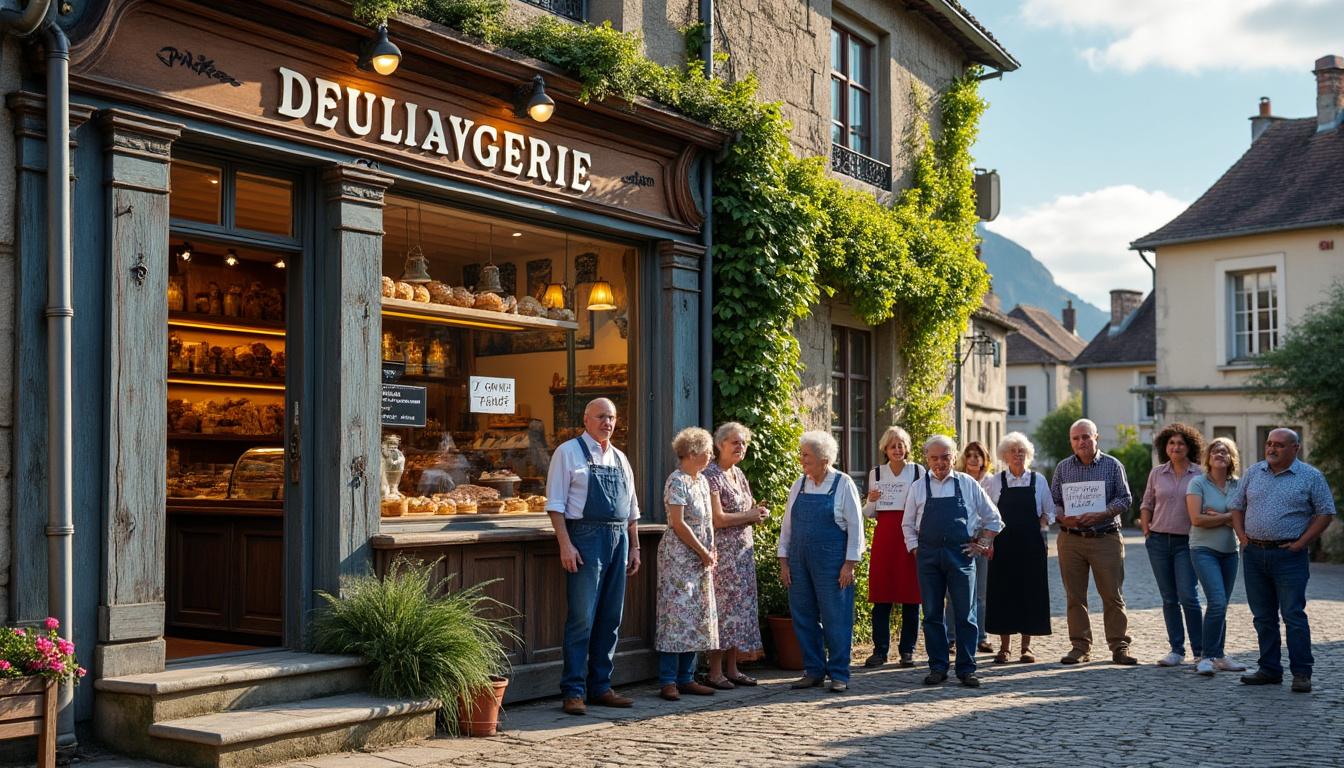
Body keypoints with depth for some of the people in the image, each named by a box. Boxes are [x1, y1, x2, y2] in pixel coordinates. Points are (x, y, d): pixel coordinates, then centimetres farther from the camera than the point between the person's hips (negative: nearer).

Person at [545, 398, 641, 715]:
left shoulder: (620, 458, 17)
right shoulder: (569, 452, -1)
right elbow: (556, 504, -7)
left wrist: (634, 547, 15)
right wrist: (565, 545, -16)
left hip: (618, 540, 7)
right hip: (585, 538, -6)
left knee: (611, 618, 9)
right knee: (582, 618, -7)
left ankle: (600, 687, 18)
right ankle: (573, 691, -1)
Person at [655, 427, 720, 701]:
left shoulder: (701, 480, 14)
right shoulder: (677, 481, -13)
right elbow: (678, 524, -17)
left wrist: (710, 553, 5)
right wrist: (703, 553, -12)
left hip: (700, 560, 9)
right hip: (678, 557, -9)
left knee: (697, 618, 9)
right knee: (676, 615, -7)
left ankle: (686, 678, 15)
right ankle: (668, 681, -4)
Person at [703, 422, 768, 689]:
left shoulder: (739, 474, 14)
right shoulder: (711, 475, -11)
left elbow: (749, 508, 23)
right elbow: (717, 519, -18)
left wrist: (759, 512, 0)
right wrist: (750, 515, -8)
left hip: (743, 550, 8)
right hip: (722, 552, -8)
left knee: (741, 606, 9)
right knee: (722, 607, -7)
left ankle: (732, 669, 16)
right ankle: (715, 673, -1)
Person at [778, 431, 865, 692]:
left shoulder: (843, 484, -5)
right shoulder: (799, 486, 9)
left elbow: (855, 526, -5)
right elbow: (787, 524, 12)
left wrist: (849, 564, -10)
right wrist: (783, 561, 7)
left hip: (831, 562, -5)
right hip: (800, 561, 5)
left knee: (835, 619, -1)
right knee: (803, 618, 8)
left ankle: (839, 675, 8)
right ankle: (813, 671, 19)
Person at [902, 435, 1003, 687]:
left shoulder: (968, 484, 5)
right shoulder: (918, 488, 8)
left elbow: (992, 519, 13)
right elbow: (908, 524, 15)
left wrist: (982, 544, 5)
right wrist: (915, 550, 4)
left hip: (960, 554, -1)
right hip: (928, 556, 1)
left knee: (965, 614, 0)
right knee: (932, 615, 5)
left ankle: (966, 669, 8)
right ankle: (937, 667, 14)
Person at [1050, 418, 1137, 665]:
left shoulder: (1112, 465, 4)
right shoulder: (1063, 468, 11)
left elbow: (1124, 498, 1)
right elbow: (1053, 501, 10)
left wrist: (1100, 514, -14)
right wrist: (1063, 518, -10)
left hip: (1106, 539, -2)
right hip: (1071, 540, 2)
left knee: (1113, 595, -2)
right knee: (1074, 597, 4)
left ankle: (1119, 646, 6)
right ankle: (1080, 647, 12)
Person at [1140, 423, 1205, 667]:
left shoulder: (1200, 475, -3)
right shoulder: (1157, 473, 7)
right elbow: (1146, 504, 16)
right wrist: (1146, 529, 7)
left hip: (1186, 542, -3)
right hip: (1159, 541, 3)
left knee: (1188, 596, -10)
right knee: (1169, 599, 7)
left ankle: (1200, 651, 1)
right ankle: (1177, 650, 13)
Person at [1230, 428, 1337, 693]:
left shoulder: (1311, 476, -1)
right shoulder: (1253, 472, 10)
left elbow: (1325, 512, -1)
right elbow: (1236, 505, 16)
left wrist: (1302, 542, -9)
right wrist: (1242, 536, 3)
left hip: (1289, 555, -5)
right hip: (1254, 554, 5)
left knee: (1294, 616, -5)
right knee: (1263, 616, 10)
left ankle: (1301, 673, 0)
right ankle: (1269, 669, 18)